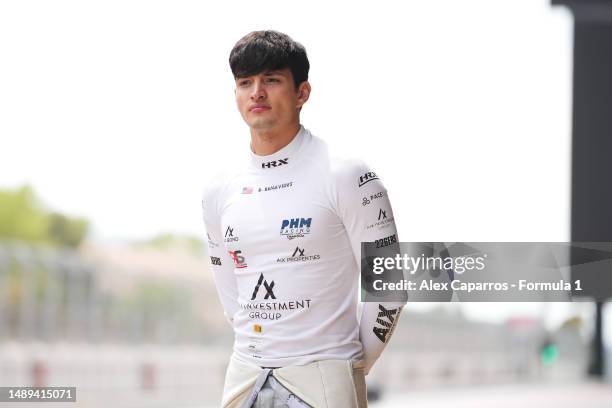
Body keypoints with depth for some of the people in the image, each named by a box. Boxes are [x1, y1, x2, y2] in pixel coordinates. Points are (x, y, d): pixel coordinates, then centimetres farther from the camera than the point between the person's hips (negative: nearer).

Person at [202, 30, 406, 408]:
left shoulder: (345, 175, -6)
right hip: (245, 375, 5)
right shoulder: (219, 191, 9)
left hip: (322, 376, -5)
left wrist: (355, 367, -1)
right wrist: (259, 349, 14)